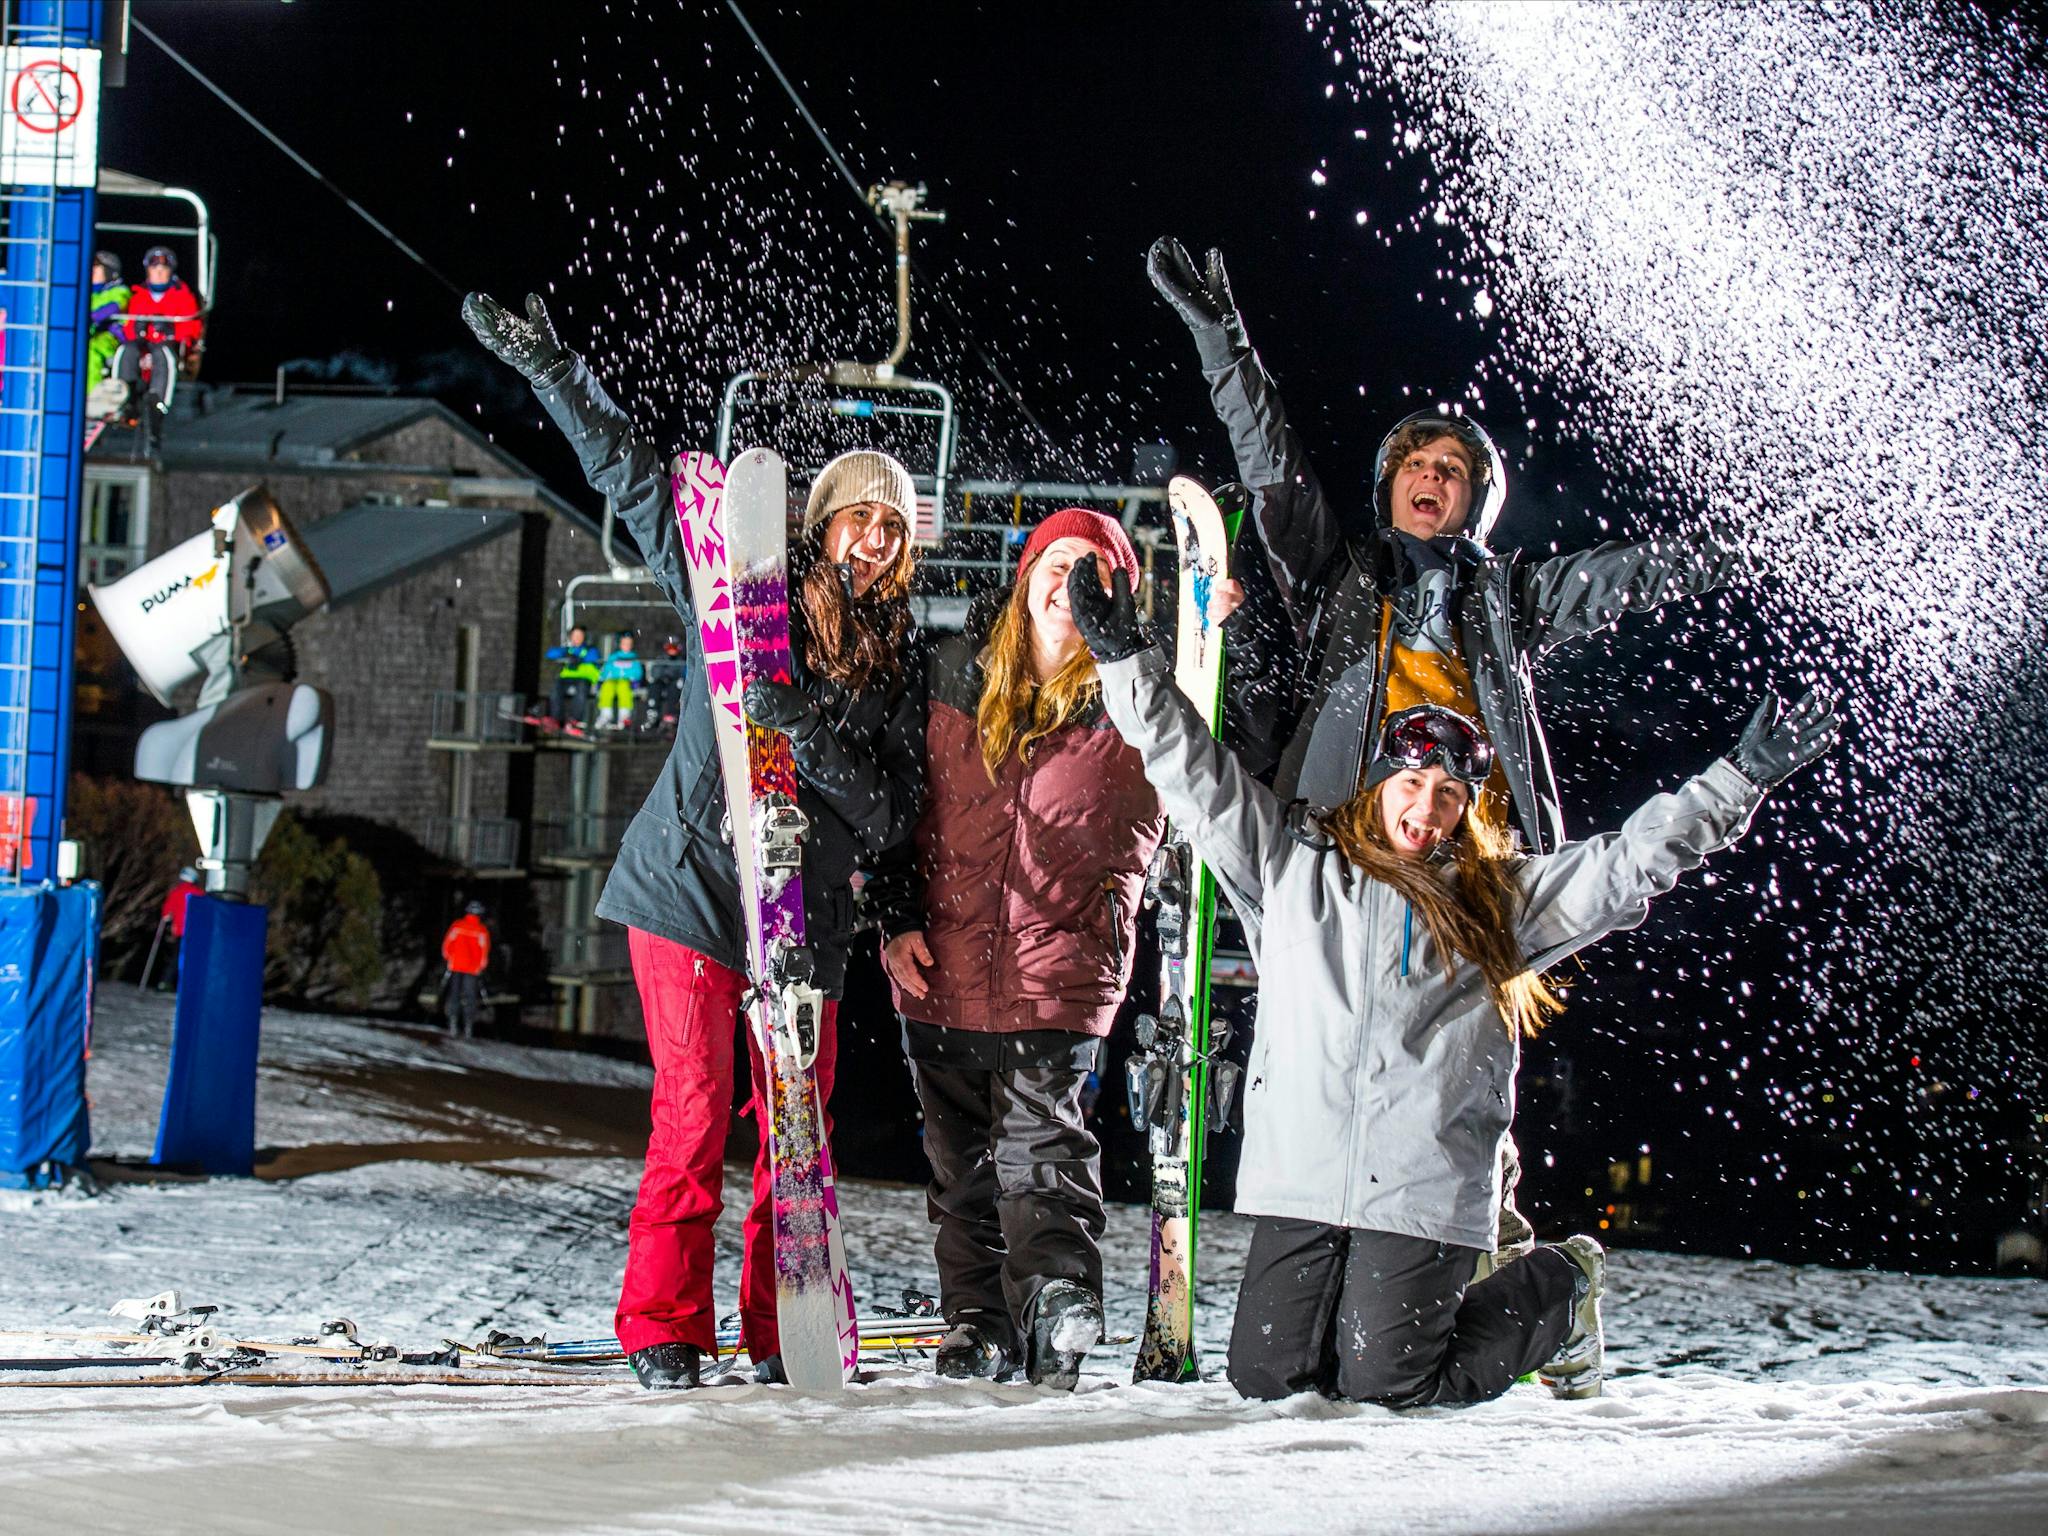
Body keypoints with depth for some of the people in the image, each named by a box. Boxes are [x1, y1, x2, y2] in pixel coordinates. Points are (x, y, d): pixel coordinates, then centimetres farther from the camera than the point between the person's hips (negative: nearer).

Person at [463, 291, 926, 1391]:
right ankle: (661, 1328, -4)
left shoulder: (897, 655, 11)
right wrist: (550, 369, 0)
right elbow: (634, 476, 4)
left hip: (809, 906, 3)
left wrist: (813, 737, -15)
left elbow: (892, 807, 3)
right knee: (694, 1109, -9)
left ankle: (782, 1330, 10)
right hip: (695, 879, -3)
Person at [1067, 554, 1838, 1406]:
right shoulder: (1296, 862, 13)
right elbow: (1196, 773, 12)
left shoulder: (1502, 897, 13)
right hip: (1299, 1176, 2)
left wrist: (1746, 772, 4)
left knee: (1387, 1385, -7)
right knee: (1266, 1374, -4)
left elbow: (1636, 859, 11)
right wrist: (1126, 659, 3)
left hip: (1426, 1192, -2)